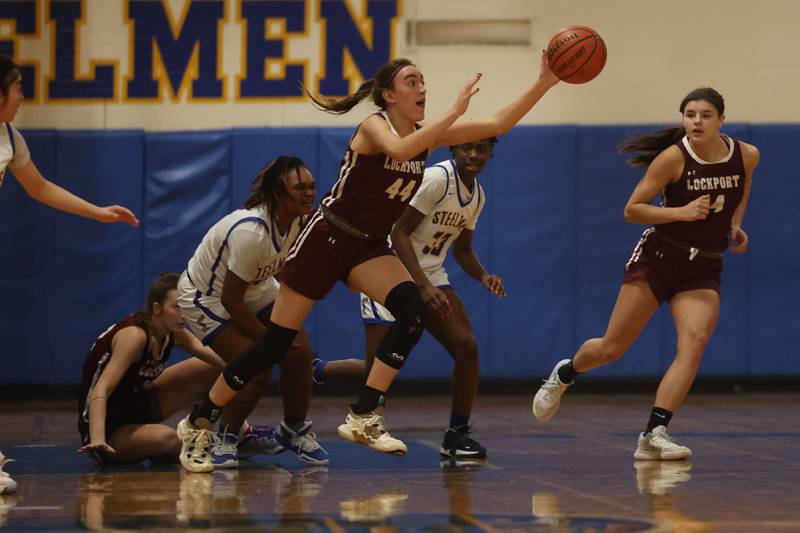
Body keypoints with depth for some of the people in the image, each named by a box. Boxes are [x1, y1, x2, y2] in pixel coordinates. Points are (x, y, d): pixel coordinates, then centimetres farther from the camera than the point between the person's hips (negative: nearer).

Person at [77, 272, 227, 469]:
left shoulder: (175, 335, -3)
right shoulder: (134, 335, -26)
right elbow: (100, 391, -36)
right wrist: (97, 440, -50)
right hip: (110, 426, -8)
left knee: (211, 367, -1)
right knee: (167, 439, -38)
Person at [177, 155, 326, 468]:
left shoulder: (301, 221, -12)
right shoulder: (251, 232, -36)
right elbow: (230, 299, -28)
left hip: (256, 290, 7)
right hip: (207, 297, -7)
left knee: (300, 352, -10)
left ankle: (296, 430, 12)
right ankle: (225, 439, 2)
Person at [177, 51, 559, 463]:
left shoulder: (427, 135, 2)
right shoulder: (374, 126, -16)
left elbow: (498, 124, -3)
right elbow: (399, 150, -40)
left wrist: (543, 85, -14)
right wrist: (455, 112, -41)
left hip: (369, 247, 6)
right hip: (326, 239, -6)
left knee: (412, 311, -21)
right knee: (275, 343, -4)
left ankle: (364, 417, -17)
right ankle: (199, 420, 12)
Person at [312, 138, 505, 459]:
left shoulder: (477, 195, 7)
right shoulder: (437, 178, -19)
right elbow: (399, 233, -22)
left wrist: (483, 276, -1)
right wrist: (423, 286, -30)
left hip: (430, 276, 7)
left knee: (467, 347, -10)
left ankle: (457, 434, 1)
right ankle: (314, 372, 18)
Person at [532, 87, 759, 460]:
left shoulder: (746, 156, -2)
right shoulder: (674, 157, -15)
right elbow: (632, 210, -12)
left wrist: (735, 225, 8)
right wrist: (681, 212, -24)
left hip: (703, 270, 3)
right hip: (657, 258, -3)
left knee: (694, 344, -22)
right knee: (612, 348, 1)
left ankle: (654, 435, -22)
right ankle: (563, 375, 35)